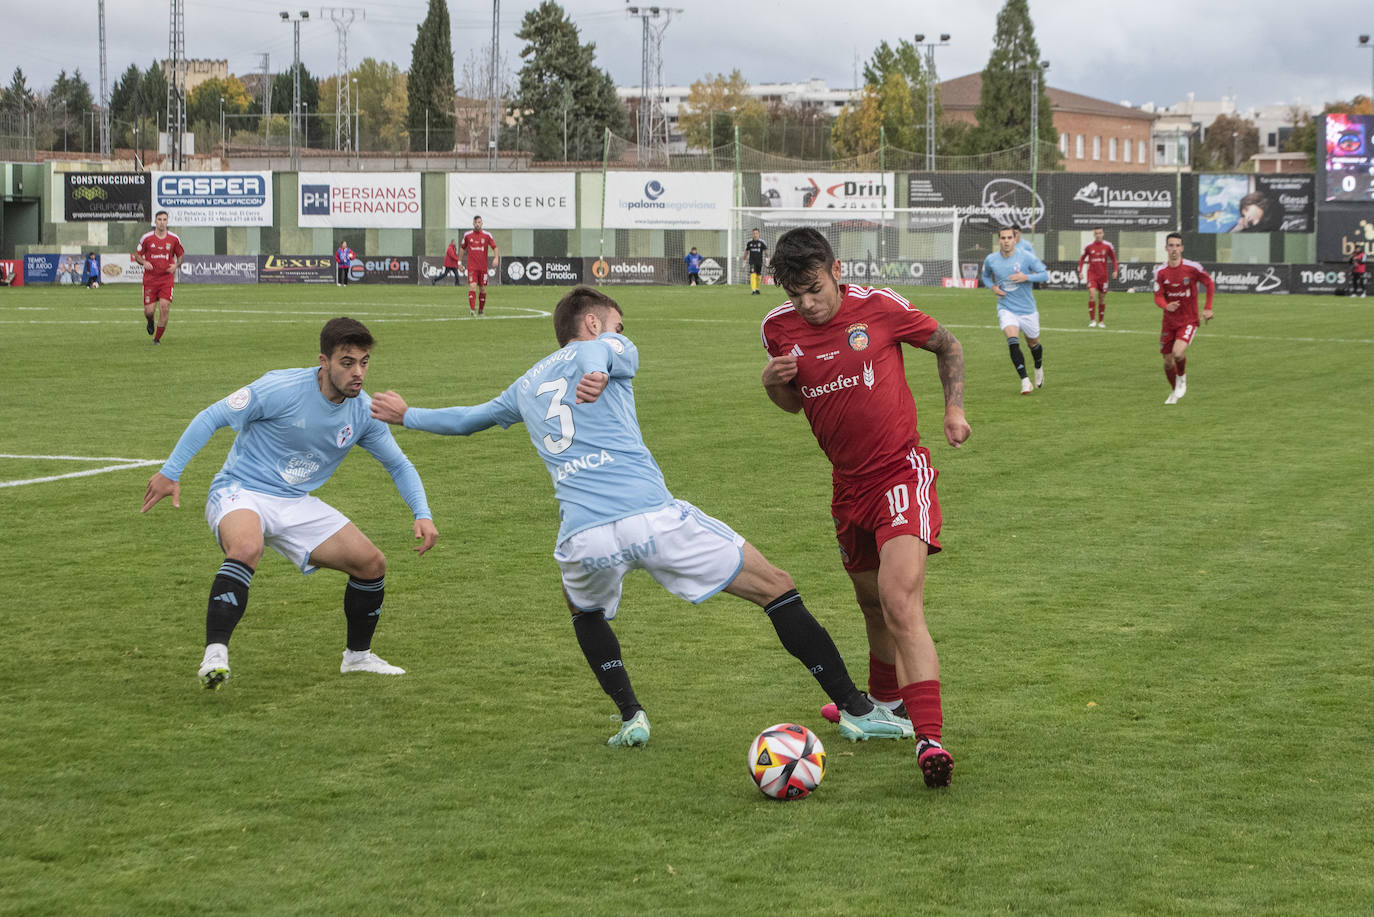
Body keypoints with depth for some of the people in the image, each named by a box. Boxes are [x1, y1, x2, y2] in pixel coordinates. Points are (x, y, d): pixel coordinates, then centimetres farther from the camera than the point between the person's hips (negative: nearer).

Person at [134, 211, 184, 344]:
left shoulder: (174, 239, 2)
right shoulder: (147, 238, -1)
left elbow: (180, 255, 15)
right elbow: (137, 254, 9)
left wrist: (176, 265, -5)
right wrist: (144, 262, -12)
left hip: (167, 278, 0)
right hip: (150, 279, 0)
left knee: (165, 307, -14)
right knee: (149, 310, -4)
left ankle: (157, 338, 1)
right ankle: (150, 323, 35)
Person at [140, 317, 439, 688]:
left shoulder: (364, 411, -3)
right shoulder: (281, 389, -20)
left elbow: (398, 465, 12)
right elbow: (211, 418, -12)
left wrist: (423, 515, -3)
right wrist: (170, 472, -15)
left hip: (296, 504, 6)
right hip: (241, 492, -6)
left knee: (372, 564, 0)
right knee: (247, 548, -39)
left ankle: (358, 655, 23)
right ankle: (214, 656, -40)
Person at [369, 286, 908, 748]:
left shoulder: (526, 385, 29)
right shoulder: (607, 348, 16)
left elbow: (465, 419, 44)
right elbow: (607, 354, -10)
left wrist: (406, 415, 62)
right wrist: (600, 374, -33)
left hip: (583, 539, 4)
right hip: (654, 518, -4)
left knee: (585, 611, 38)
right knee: (776, 589, 6)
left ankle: (630, 717, 21)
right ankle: (855, 709, 3)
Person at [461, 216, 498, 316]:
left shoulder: (487, 235, 2)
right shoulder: (467, 235, 4)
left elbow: (494, 247, 1)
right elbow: (463, 248, 16)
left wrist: (496, 258, -17)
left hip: (483, 267, 1)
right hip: (472, 266, -1)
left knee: (483, 289, 6)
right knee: (472, 286, -16)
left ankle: (481, 310, 20)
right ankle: (472, 310, -23)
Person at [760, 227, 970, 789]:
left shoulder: (879, 307, -10)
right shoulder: (779, 328, 2)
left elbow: (946, 344, 8)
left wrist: (954, 407, -2)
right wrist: (773, 383, -5)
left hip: (901, 472, -6)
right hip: (848, 483, 6)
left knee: (901, 604, -23)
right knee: (871, 601, 21)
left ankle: (929, 739, -30)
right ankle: (884, 700, 49)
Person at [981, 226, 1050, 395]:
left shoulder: (1026, 258, -11)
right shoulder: (990, 260, -3)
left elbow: (1045, 275, -6)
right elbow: (986, 276, 17)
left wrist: (1026, 277, -23)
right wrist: (993, 287, -4)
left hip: (1027, 309, 0)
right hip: (1006, 309, 0)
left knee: (1033, 343, 15)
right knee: (1013, 341, -23)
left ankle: (1039, 368, 49)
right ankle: (1024, 381, -20)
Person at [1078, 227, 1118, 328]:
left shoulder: (1108, 246, 0)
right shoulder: (1088, 246, 0)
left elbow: (1113, 259, 12)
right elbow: (1082, 259, 12)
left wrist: (1115, 270, -2)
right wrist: (1080, 271, 4)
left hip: (1103, 275, 1)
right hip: (1091, 274, -1)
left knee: (1102, 298, 7)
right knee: (1092, 294, -19)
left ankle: (1101, 321, 20)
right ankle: (1092, 320, -17)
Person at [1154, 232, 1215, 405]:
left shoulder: (1192, 268, -11)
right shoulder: (1161, 272, -4)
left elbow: (1209, 284, 4)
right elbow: (1158, 297, -6)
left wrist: (1208, 308, 0)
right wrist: (1166, 306, -29)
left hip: (1189, 321, -3)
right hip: (1169, 322, 3)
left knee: (1178, 352, -26)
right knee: (1168, 361, 6)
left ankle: (1182, 378, 6)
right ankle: (1174, 392, 32)